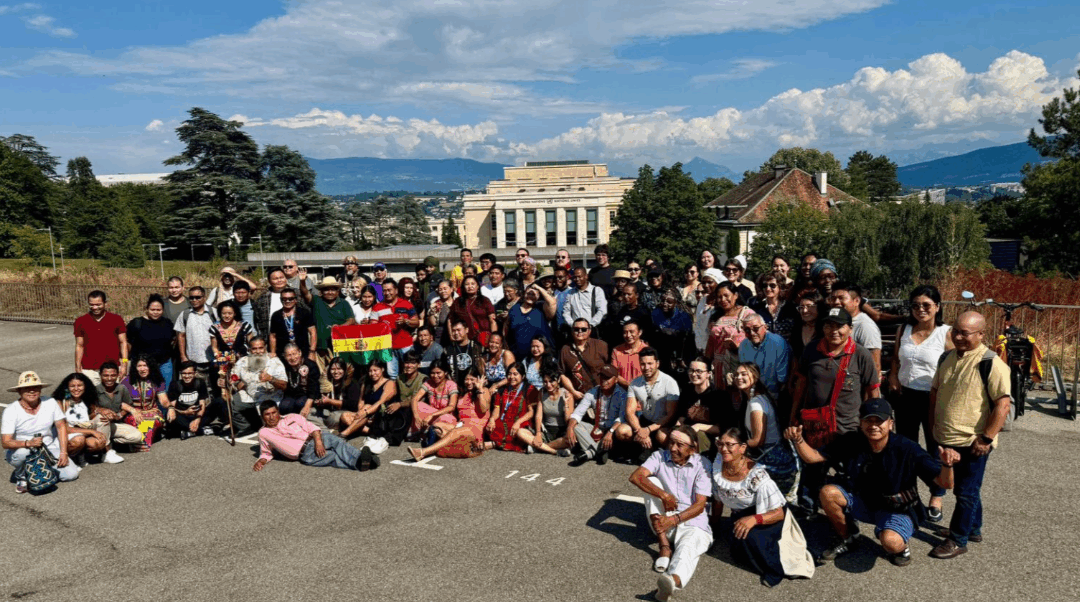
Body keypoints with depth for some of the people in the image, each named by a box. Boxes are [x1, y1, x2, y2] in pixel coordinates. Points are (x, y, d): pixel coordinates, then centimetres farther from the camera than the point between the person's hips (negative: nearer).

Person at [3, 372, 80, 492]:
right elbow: (5, 442, -21)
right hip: (19, 450, -3)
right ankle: (21, 477, -6)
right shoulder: (10, 411, -15)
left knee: (71, 474, -16)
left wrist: (63, 453, -9)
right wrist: (28, 443, -40)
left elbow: (61, 427, 0)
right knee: (23, 452, -40)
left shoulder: (51, 403, -6)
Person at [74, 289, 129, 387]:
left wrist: (124, 363, -5)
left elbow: (123, 343, 4)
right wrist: (78, 369, 6)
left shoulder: (116, 320, 2)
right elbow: (79, 346, 9)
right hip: (89, 371, 1)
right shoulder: (81, 321, 5)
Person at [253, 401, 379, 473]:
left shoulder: (293, 418, 17)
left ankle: (360, 459, -47)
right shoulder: (264, 433, 17)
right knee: (335, 458, -29)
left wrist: (318, 441, -12)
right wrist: (261, 461, 2)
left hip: (313, 441, 2)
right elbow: (266, 453, 26)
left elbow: (312, 428, 8)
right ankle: (359, 463, -49)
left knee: (334, 440, -31)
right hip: (304, 454, -2)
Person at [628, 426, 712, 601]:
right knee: (651, 482, -19)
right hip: (664, 520, 4)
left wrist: (673, 520, -25)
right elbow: (635, 477, -16)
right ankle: (664, 546, -23)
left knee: (688, 547, -37)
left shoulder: (702, 465, -6)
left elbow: (699, 506, -11)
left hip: (692, 522, -3)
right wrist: (664, 495, -26)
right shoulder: (660, 456, 0)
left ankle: (673, 581, -72)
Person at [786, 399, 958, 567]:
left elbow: (945, 483, -25)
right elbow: (812, 457, -11)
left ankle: (901, 547, 7)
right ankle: (846, 538, 9)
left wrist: (947, 464, -49)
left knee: (890, 541, -35)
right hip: (863, 502, 4)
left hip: (898, 511, -4)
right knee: (828, 493, -21)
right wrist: (798, 440, -33)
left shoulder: (907, 449, -23)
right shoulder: (851, 443, -13)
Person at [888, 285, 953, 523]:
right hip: (905, 396, 4)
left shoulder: (946, 334, -11)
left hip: (934, 398, -4)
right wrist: (893, 378, 0)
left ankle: (936, 499, 25)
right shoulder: (904, 330, 3)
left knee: (936, 449, 9)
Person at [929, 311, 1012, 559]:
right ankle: (974, 529, 38)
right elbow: (935, 391, 18)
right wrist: (933, 424, 13)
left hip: (972, 443, -7)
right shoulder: (948, 358, 7)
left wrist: (987, 439, -19)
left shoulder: (991, 363, -16)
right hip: (947, 439, 7)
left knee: (966, 492, 4)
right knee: (967, 489, 22)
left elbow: (1003, 404, -19)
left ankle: (958, 540, 15)